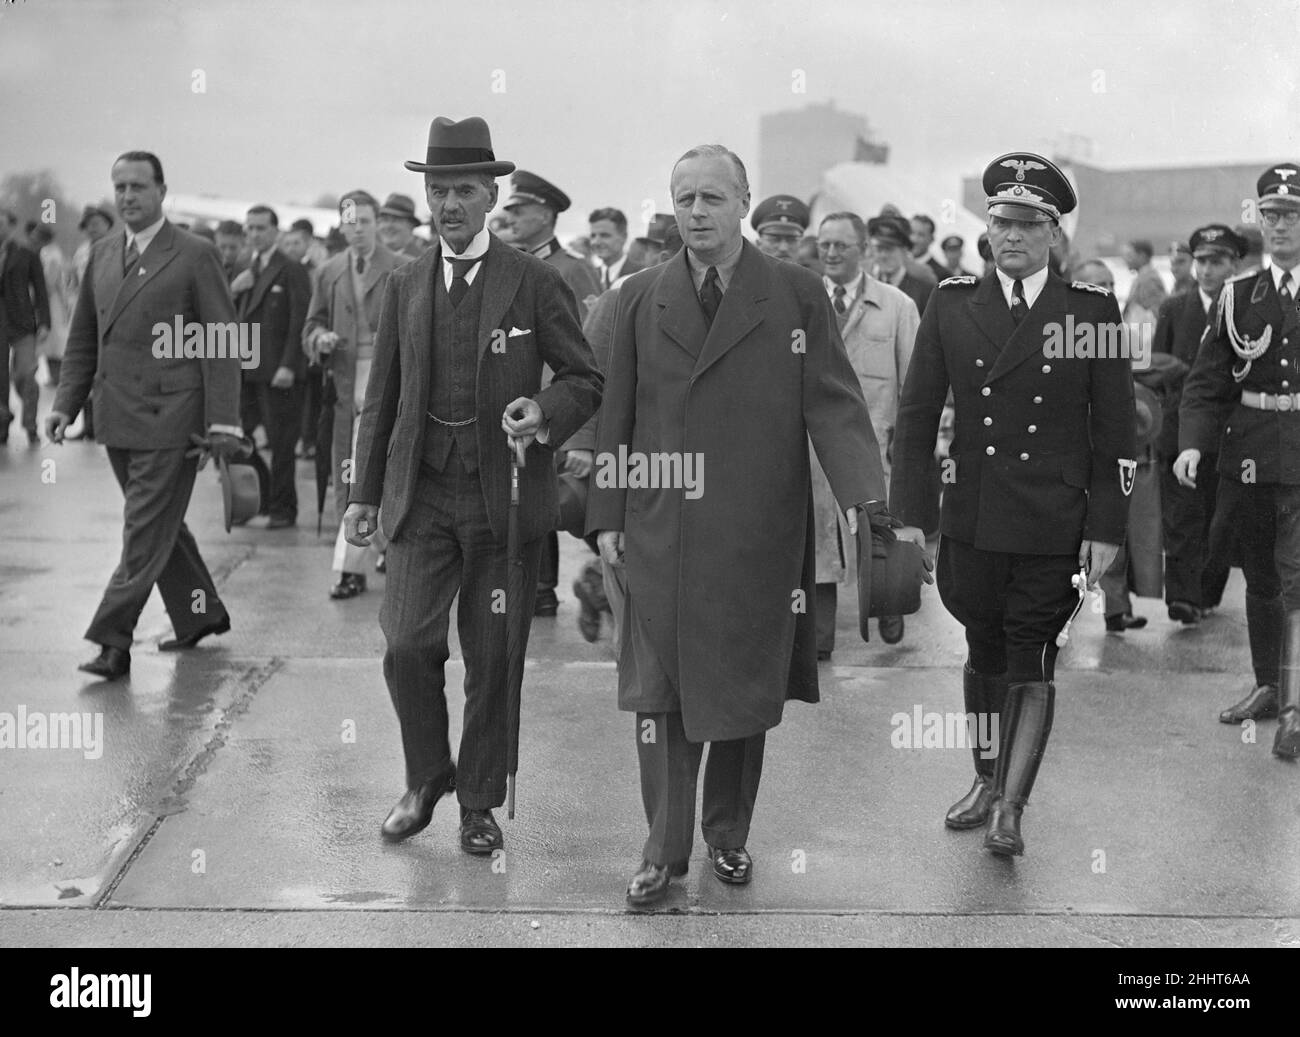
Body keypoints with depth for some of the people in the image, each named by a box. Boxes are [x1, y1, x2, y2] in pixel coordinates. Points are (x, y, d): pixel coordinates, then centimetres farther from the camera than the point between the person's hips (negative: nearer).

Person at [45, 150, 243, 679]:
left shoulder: (195, 255, -5)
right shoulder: (102, 254, 13)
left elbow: (222, 343, -7)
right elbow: (82, 339, 18)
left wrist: (223, 421, -14)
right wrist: (65, 403, 8)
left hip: (169, 415, -6)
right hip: (117, 417, 7)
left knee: (145, 532, -6)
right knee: (160, 525, 15)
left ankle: (113, 641, -3)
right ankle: (200, 615, 29)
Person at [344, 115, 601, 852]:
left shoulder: (536, 283, 0)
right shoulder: (406, 286, 10)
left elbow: (587, 380, 2)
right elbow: (382, 397, 14)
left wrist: (544, 412, -19)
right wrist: (366, 492, 11)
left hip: (504, 496, -2)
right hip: (422, 495, 2)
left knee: (494, 660, 4)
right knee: (407, 645, -7)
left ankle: (481, 803, 22)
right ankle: (427, 778, 19)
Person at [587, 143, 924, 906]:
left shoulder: (797, 293, 1)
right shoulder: (641, 298, 8)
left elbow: (834, 403, -6)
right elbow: (618, 415, 9)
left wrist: (868, 500, -19)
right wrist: (608, 514, 4)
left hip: (759, 530, -1)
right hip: (662, 530, 1)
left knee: (746, 693, 9)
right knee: (660, 692, 0)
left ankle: (729, 836, 26)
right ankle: (665, 851, 10)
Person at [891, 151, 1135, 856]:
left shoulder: (1093, 309, 0)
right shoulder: (951, 304, 4)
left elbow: (1115, 430, 0)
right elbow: (916, 413, 5)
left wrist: (1106, 530, -3)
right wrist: (907, 513, 1)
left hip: (1055, 524, -2)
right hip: (971, 519, 2)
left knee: (1033, 662, 0)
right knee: (983, 653, 14)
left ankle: (1010, 809, 5)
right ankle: (986, 780, 30)